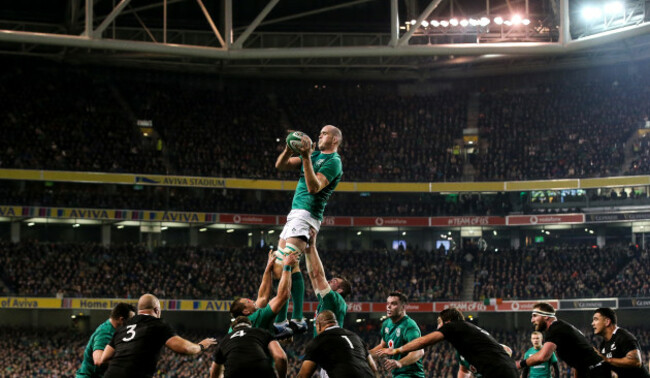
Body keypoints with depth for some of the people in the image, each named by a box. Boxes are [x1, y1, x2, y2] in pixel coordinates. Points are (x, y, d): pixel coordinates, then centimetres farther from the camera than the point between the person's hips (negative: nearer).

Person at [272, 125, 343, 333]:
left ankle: (280, 321, -21)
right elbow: (280, 165, 15)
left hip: (306, 216, -10)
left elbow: (314, 187, -21)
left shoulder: (333, 161, -7)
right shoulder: (315, 156, 20)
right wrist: (289, 149, -4)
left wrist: (306, 158, -26)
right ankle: (298, 320, 15)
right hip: (295, 214, 10)